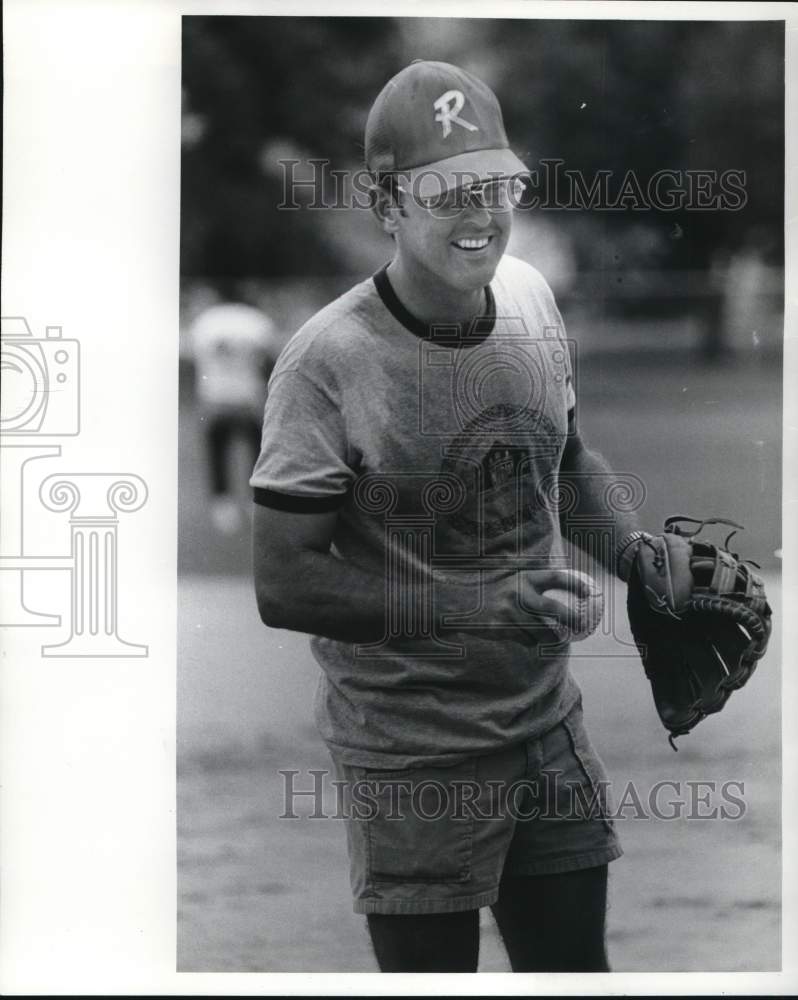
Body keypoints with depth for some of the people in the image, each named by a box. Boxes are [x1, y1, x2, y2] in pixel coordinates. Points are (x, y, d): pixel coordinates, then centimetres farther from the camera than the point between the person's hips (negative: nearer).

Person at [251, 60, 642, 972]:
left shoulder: (528, 296, 0)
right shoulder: (329, 364, -20)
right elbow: (284, 585, -20)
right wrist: (476, 609, -26)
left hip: (546, 721, 6)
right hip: (413, 753, -6)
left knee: (573, 961, 13)